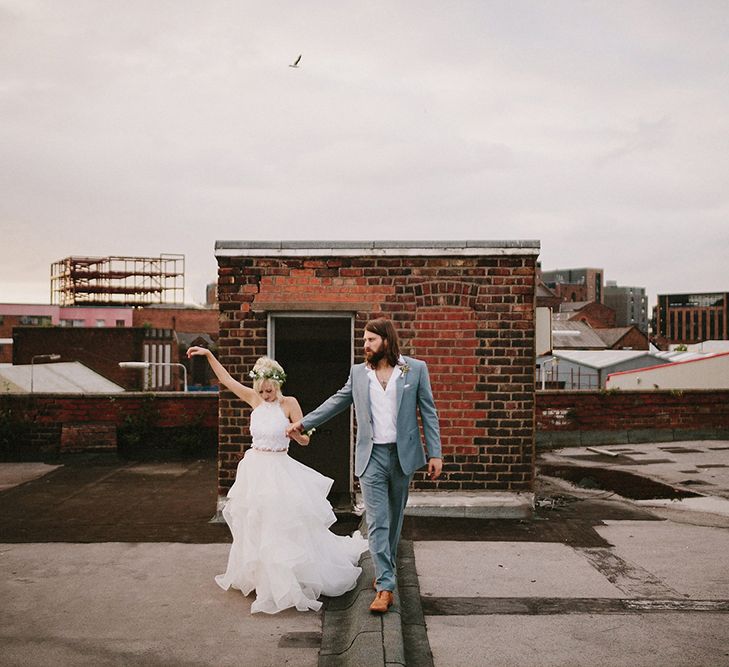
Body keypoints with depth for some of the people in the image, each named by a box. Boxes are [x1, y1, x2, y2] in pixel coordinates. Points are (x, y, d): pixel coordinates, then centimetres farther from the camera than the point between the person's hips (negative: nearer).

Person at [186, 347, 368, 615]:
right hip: (255, 469, 4)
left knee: (283, 526, -3)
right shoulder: (254, 399, 2)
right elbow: (226, 379, 8)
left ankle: (287, 581, 10)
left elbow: (305, 440, -5)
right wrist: (208, 354, 5)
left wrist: (292, 432, -26)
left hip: (279, 469, -4)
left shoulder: (289, 403, -8)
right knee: (254, 527, 13)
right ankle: (256, 575, 30)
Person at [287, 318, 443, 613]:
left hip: (403, 454, 0)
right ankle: (385, 586, -1)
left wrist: (435, 453, -4)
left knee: (395, 516, 14)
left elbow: (428, 412, 0)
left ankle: (386, 569, 34)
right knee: (376, 521, -5)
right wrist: (303, 423, 12)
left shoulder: (416, 368, -1)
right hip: (371, 456, 1)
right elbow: (336, 401, 15)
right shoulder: (358, 372, 6)